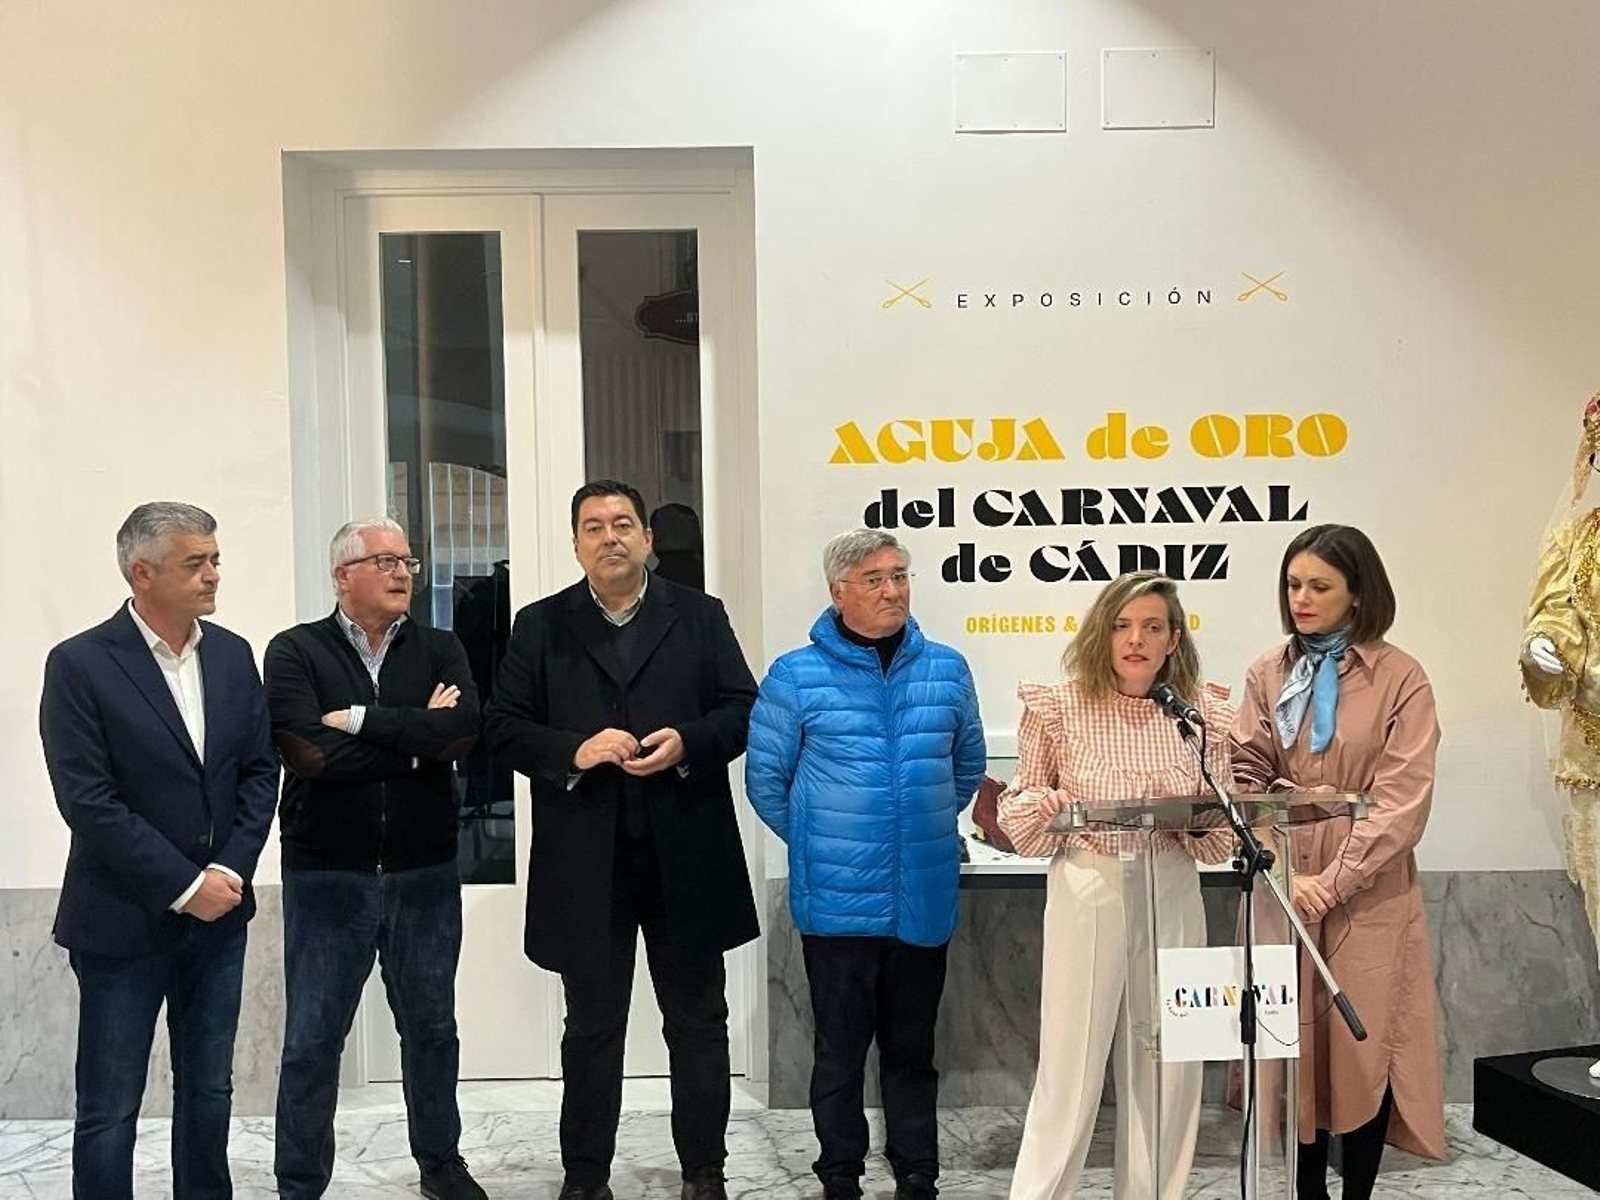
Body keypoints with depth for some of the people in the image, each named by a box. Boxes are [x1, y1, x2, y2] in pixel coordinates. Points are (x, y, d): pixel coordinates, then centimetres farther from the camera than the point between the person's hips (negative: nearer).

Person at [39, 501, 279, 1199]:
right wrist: (184, 886, -16)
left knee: (208, 1090, 16)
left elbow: (260, 770, 5)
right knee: (109, 1110, 6)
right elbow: (87, 800, -15)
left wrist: (230, 869, -8)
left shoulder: (232, 654, 4)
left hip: (218, 913, 5)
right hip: (124, 922, -5)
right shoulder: (80, 664, -11)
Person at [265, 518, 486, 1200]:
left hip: (425, 876, 3)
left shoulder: (439, 650, 4)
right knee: (312, 1042, 6)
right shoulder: (296, 652, -4)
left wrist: (363, 719, -16)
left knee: (432, 1028, 16)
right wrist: (418, 736, -11)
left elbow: (464, 731, -14)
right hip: (327, 878, -2)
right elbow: (310, 754, -18)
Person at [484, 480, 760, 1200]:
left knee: (699, 1023, 11)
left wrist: (687, 743, -15)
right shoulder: (540, 626, 5)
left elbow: (745, 709, 3)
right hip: (585, 863, 0)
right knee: (591, 1027, 11)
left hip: (685, 858, 0)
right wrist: (572, 751, -16)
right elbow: (503, 727, 1)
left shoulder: (700, 616, 6)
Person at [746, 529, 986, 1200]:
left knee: (912, 1049, 15)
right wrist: (819, 842, 7)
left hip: (924, 900, 3)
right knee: (840, 1049, 9)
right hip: (837, 901, -2)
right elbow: (765, 778, 2)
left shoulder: (946, 670, 4)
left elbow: (968, 766, 17)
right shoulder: (796, 677, -6)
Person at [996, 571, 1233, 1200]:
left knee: (1165, 1067, 10)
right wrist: (1048, 806, -16)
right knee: (1069, 1064, 1)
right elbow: (1019, 809, 5)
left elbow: (1222, 835, 8)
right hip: (1086, 894, -2)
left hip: (1171, 897, 3)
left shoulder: (1202, 711, 3)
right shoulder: (1058, 705, -3)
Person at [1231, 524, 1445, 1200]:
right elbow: (1244, 778, 2)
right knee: (1291, 1050, 8)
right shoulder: (1268, 674, 6)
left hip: (1369, 898, -3)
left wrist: (1332, 883, -15)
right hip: (1281, 891, 3)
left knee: (1363, 1050, 4)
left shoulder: (1401, 679, -4)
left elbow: (1402, 802, -10)